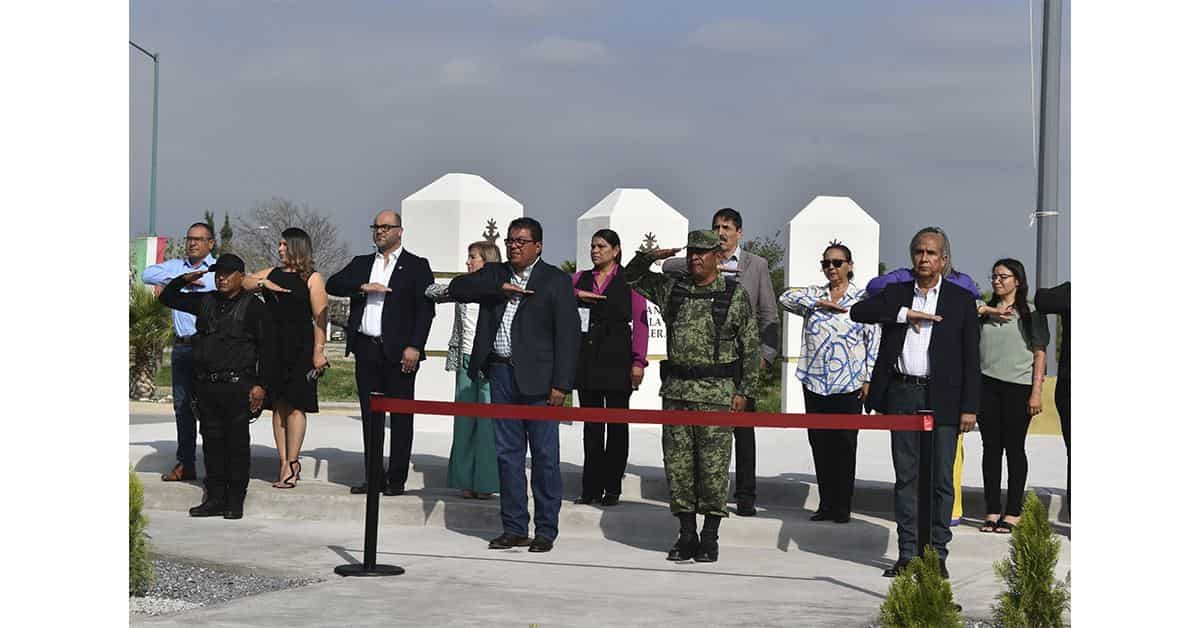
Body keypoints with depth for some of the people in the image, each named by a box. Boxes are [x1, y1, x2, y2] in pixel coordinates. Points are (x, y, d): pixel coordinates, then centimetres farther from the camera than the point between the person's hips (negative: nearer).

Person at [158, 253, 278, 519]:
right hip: (207, 385, 5)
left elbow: (267, 349, -4)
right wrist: (184, 280, 7)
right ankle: (215, 499, 13)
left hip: (238, 386, -5)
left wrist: (261, 385, -9)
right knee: (212, 442, 7)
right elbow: (167, 298, 25)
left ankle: (235, 501, 4)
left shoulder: (253, 306, -2)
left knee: (237, 443, -1)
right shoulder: (205, 302, 14)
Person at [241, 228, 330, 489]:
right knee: (278, 405, 4)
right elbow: (242, 283, 13)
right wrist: (262, 283, -6)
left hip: (300, 347, -6)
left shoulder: (312, 279, -1)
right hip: (273, 347, 6)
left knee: (295, 405, -6)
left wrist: (319, 350, -14)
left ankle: (291, 463, -2)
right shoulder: (272, 274, 16)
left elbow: (320, 317, -7)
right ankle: (285, 463, 7)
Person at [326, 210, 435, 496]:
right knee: (370, 416, 8)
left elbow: (425, 309, -4)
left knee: (401, 417, -2)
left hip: (398, 352, -4)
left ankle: (397, 479, 3)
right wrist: (363, 287, -11)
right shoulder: (361, 263, 17)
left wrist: (414, 347, -13)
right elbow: (333, 285, 5)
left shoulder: (416, 266, 3)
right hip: (366, 349, 5)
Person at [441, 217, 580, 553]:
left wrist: (561, 384, -13)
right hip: (501, 374, 5)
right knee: (508, 453, 8)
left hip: (537, 378, -5)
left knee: (545, 456, -1)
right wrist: (500, 288, -12)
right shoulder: (494, 274, 13)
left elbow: (568, 333, -6)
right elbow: (456, 288, -1)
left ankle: (546, 531, 6)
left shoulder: (556, 280, -1)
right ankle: (514, 528, 14)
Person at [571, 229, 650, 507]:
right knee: (591, 423, 5)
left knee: (617, 421, 0)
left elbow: (640, 323, -2)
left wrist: (638, 361, -10)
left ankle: (612, 487, 5)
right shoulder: (580, 279, 15)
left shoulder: (629, 280, 2)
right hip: (586, 357, 4)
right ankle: (591, 487, 8)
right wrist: (577, 294, -11)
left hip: (617, 358, -4)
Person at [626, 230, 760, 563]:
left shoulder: (736, 295, 0)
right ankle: (686, 535, 14)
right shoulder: (671, 289, 10)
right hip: (675, 389, 4)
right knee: (677, 463, 5)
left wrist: (744, 390, -5)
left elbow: (750, 347, 0)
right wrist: (650, 256, 1)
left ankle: (710, 537, 7)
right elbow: (632, 277, 21)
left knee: (713, 466, -2)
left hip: (716, 392, -4)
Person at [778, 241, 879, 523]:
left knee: (845, 445, -1)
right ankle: (826, 505, 13)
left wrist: (869, 378, -5)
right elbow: (786, 297, -7)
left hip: (849, 385, -3)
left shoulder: (863, 299, 2)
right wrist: (820, 303, -13)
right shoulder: (814, 295, 10)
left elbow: (874, 341, 1)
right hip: (815, 383, 3)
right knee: (819, 444, 6)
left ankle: (842, 507, 6)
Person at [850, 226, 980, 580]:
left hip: (942, 400, -2)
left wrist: (970, 408, -5)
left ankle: (937, 554, 7)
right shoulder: (897, 293, 11)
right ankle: (908, 554, 11)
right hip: (902, 395, 2)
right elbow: (858, 312, -5)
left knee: (941, 480, 0)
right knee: (906, 477, 6)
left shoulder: (961, 300, 5)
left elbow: (971, 358, 2)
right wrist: (904, 314, -14)